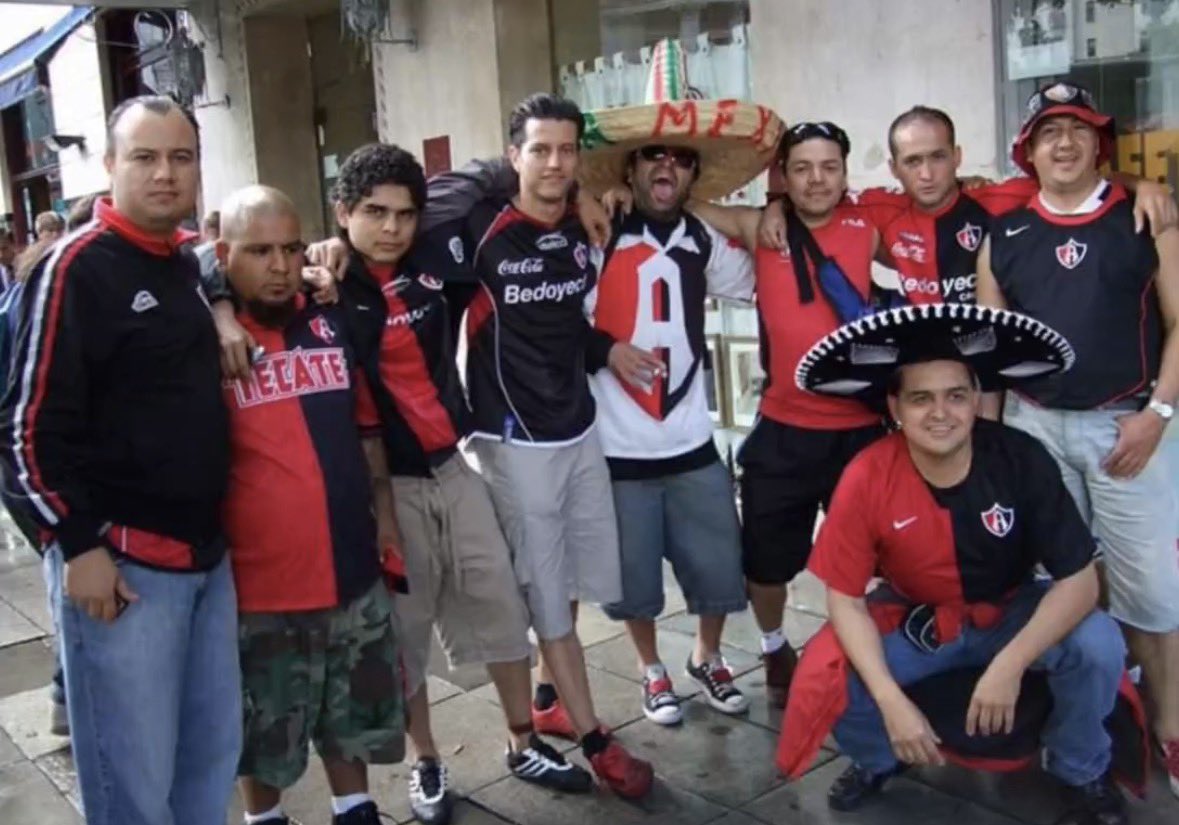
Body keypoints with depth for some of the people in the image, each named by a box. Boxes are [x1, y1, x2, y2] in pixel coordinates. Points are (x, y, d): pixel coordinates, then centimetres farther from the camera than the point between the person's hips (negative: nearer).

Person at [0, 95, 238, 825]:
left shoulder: (191, 266, 12)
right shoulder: (76, 267, -11)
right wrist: (79, 544, -15)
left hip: (206, 554, 7)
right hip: (121, 560, -7)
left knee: (214, 753, 16)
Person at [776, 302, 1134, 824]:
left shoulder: (1021, 460, -23)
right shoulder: (866, 480, -24)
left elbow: (1079, 579, -20)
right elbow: (845, 599, -17)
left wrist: (1009, 664, -32)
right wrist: (892, 702, -28)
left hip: (1012, 614, 1)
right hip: (913, 622, 0)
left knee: (1097, 645, -28)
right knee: (829, 685, -24)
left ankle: (1084, 772, 5)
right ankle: (880, 760, 13)